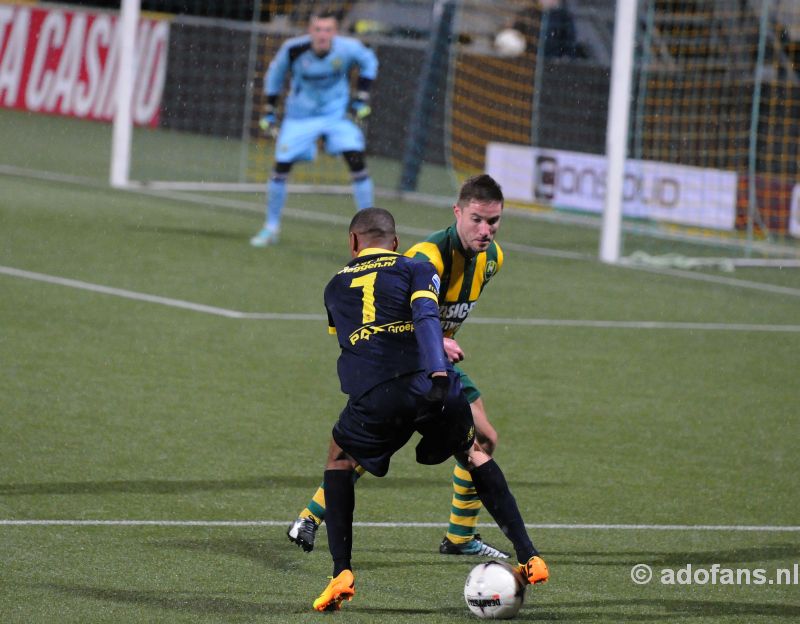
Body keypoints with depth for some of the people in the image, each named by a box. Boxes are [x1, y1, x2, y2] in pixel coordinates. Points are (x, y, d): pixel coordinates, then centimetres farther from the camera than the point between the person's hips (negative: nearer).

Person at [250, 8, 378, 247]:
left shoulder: (347, 49, -21)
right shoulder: (293, 49, -21)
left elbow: (369, 61, 3)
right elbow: (275, 74, 0)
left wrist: (361, 99, -3)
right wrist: (269, 112, 3)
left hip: (336, 113, 0)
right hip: (299, 117, 0)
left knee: (356, 160, -16)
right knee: (281, 167, -6)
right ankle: (271, 227, 14)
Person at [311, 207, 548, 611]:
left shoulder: (335, 288, 25)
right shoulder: (416, 270, 15)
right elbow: (426, 317, -6)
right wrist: (438, 370, -22)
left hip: (374, 398, 0)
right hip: (433, 390, 0)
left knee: (339, 460, 28)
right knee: (473, 454, 27)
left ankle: (341, 574, 13)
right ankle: (528, 557, 21)